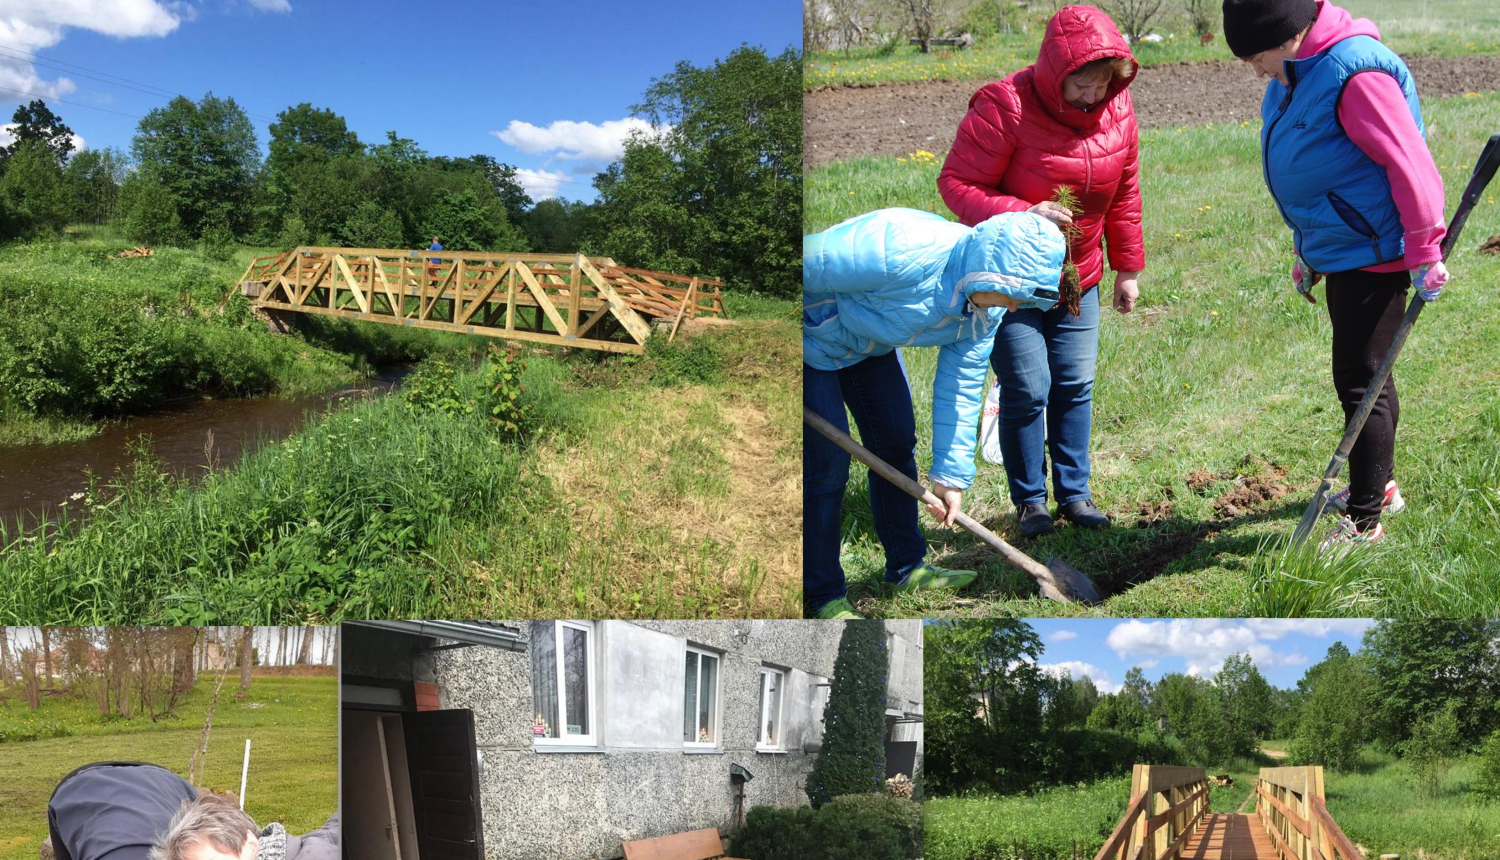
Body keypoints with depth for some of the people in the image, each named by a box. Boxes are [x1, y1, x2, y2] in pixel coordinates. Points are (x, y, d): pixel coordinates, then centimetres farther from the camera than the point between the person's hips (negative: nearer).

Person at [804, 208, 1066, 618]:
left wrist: (951, 475, -1)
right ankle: (824, 595, 5)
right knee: (826, 464, -9)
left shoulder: (986, 310, -12)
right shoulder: (900, 252, -39)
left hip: (871, 345, 8)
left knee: (897, 445, 11)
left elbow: (960, 387, -2)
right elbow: (807, 261, -32)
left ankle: (907, 567, 29)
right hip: (811, 338, -8)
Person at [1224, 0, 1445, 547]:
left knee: (1360, 380, -4)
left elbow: (1410, 164, -23)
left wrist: (1424, 254, -20)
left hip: (1373, 253, -10)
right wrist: (1306, 251, 22)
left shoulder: (1355, 73, -23)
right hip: (1339, 251, 10)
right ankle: (1379, 486, 36)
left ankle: (1364, 522, 5)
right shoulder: (1295, 74, 8)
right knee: (1363, 376, 20)